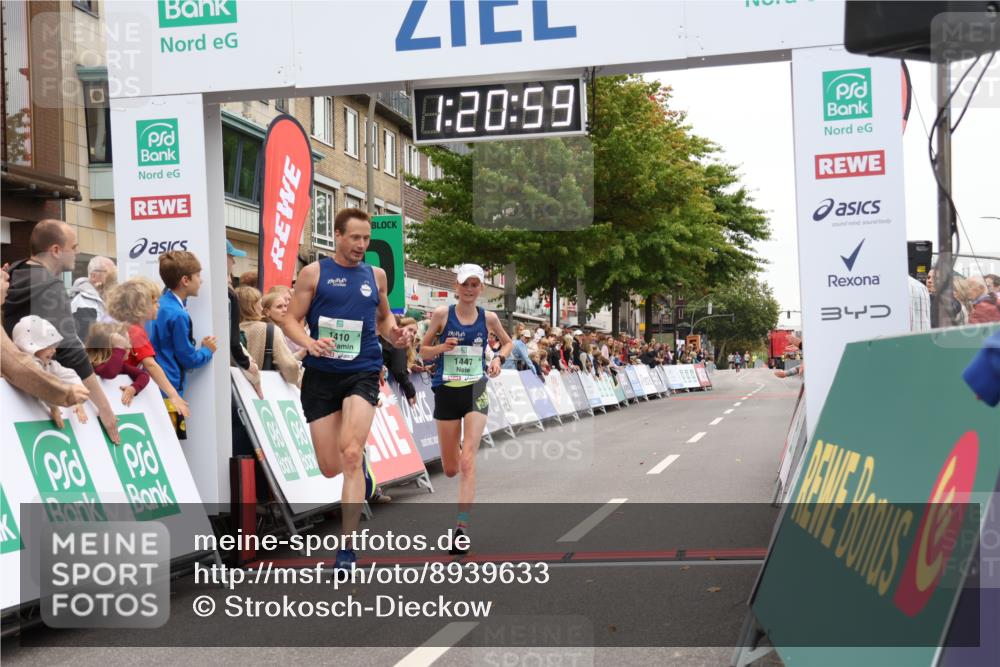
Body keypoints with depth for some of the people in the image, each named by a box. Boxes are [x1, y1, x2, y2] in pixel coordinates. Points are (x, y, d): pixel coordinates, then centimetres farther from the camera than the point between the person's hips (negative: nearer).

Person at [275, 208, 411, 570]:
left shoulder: (375, 275, 10)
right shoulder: (314, 272, 1)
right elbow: (290, 319, 0)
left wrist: (394, 333, 2)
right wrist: (310, 343, -21)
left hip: (362, 373, 0)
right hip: (321, 375, 0)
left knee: (351, 455, -19)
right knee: (330, 468, 3)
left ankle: (348, 547, -15)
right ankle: (361, 467, 42)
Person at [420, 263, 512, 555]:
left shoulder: (488, 318, 2)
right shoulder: (442, 314, -3)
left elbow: (508, 343, 19)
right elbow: (423, 351, 4)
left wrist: (498, 359, -1)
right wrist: (442, 347, -16)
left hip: (476, 391, 0)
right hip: (446, 392, 0)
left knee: (467, 461, -14)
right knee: (450, 469, 8)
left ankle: (462, 528, -15)